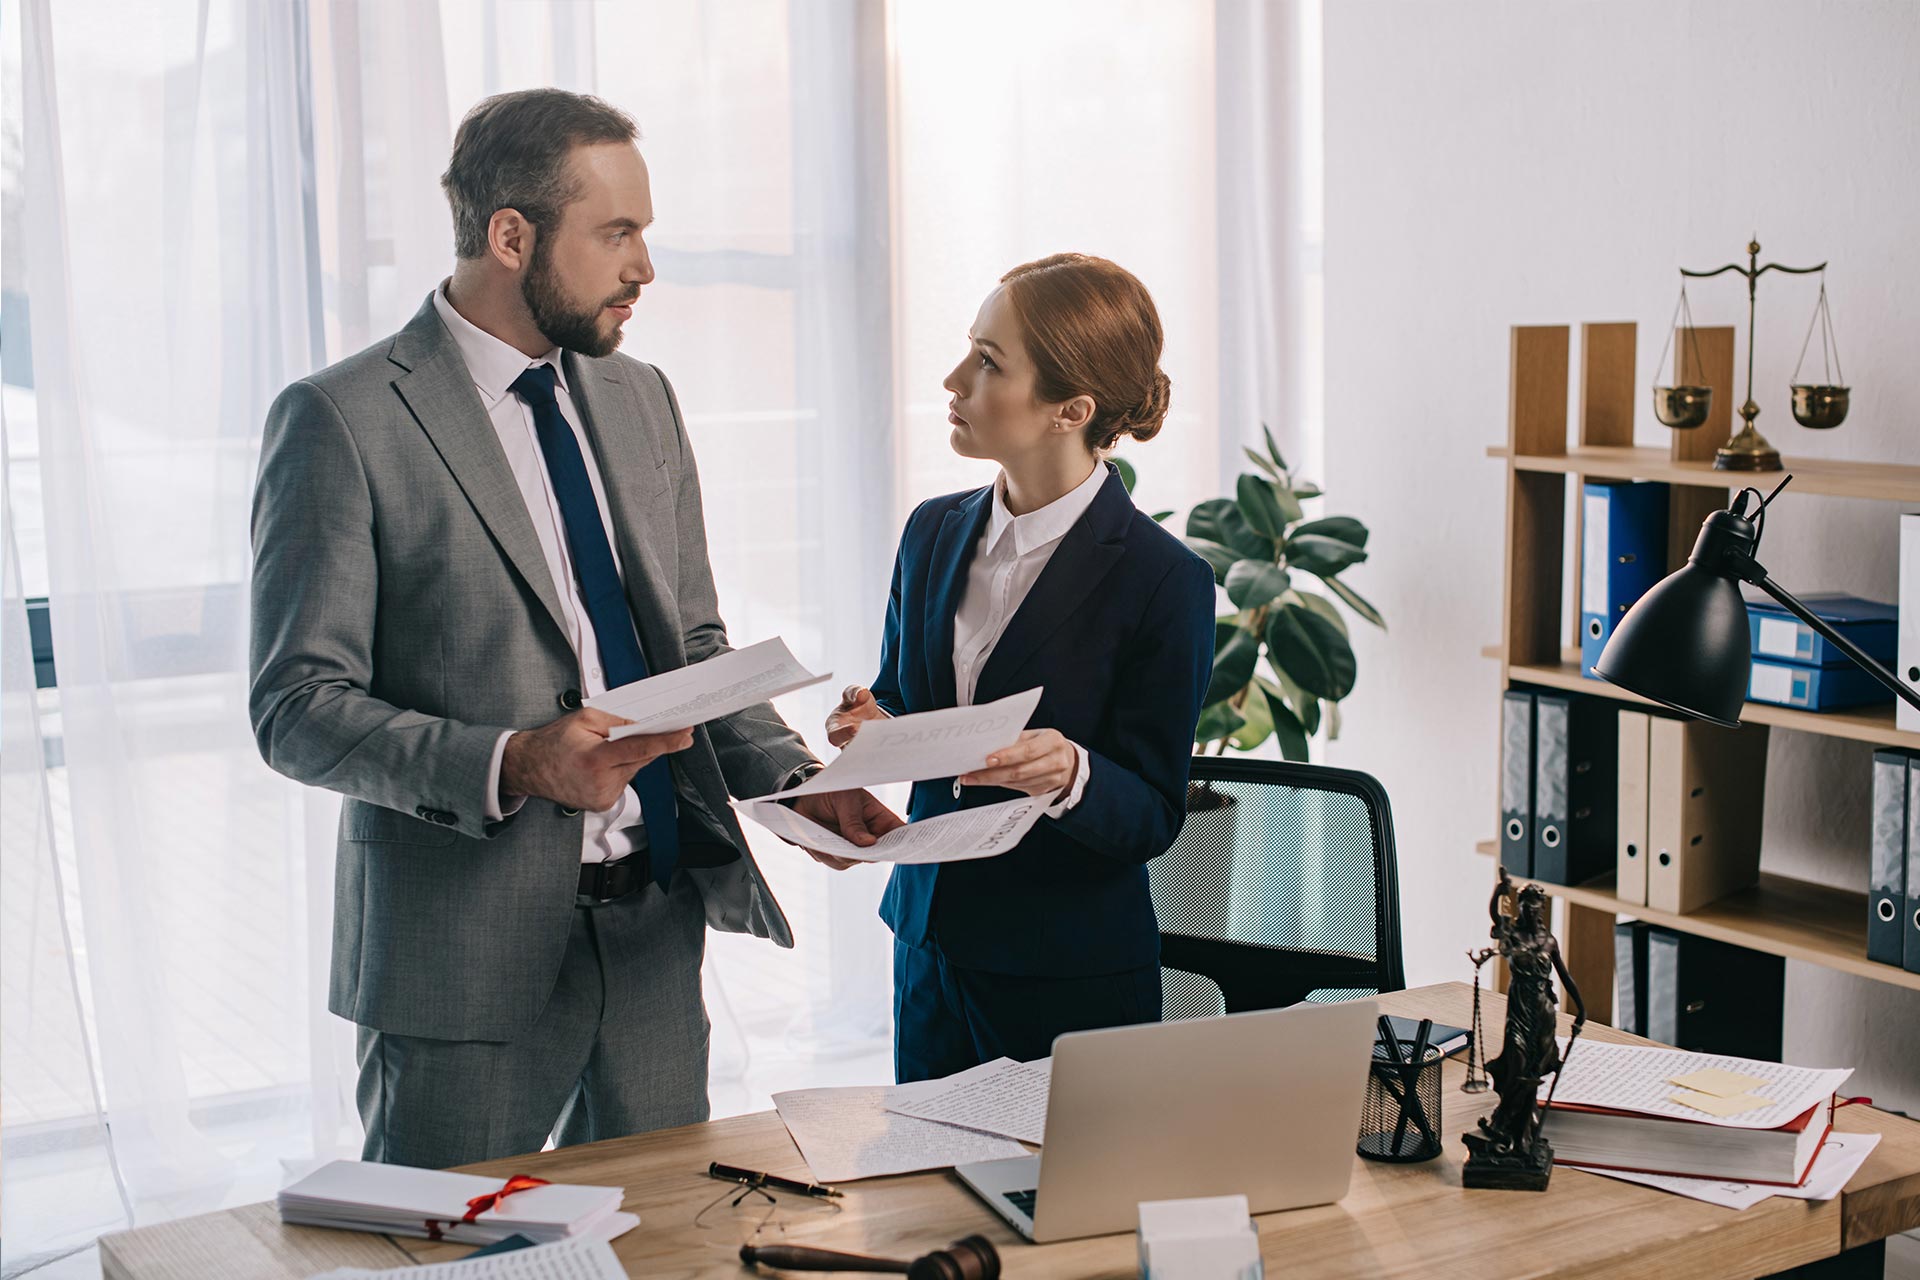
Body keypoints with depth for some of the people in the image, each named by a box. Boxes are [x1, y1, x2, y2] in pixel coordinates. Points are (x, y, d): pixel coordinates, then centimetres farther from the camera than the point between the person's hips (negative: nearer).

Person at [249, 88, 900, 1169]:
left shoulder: (641, 399, 11)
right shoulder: (341, 421, -10)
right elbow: (298, 710, -12)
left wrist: (793, 778, -2)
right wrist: (513, 764, -25)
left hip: (656, 927, 6)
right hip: (468, 948, -5)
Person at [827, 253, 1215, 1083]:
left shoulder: (1165, 582, -14)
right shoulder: (933, 533, 4)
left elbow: (1152, 818, -11)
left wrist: (1071, 775, -31)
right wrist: (872, 725, -7)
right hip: (929, 942, 5)